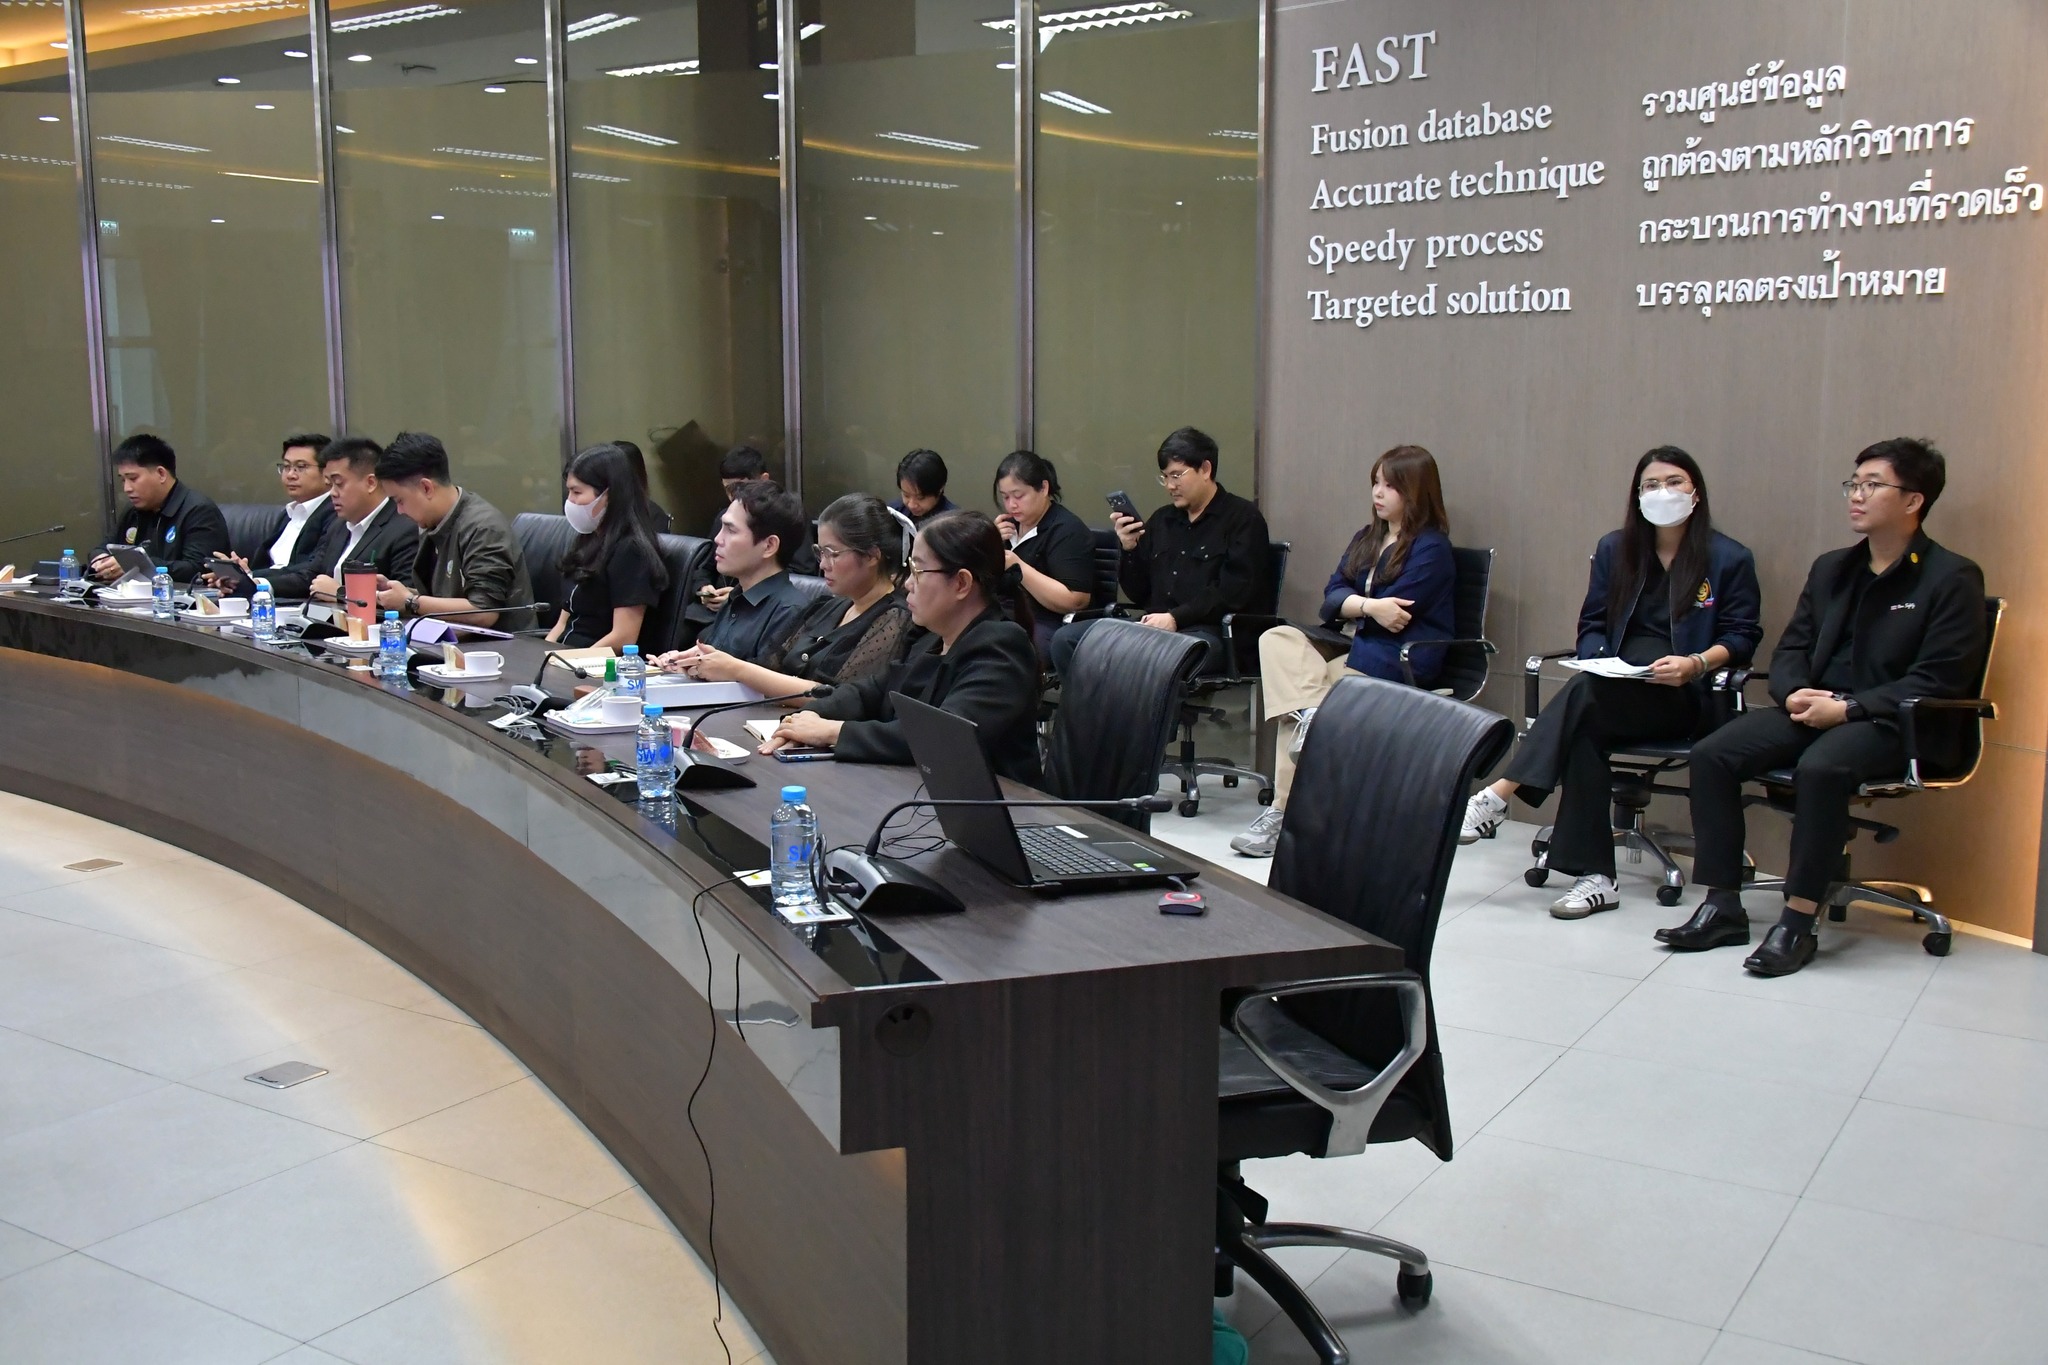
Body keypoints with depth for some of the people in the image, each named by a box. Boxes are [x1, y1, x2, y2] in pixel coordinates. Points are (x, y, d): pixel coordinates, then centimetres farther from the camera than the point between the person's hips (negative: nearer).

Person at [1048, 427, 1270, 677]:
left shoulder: (1242, 519, 4)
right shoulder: (1161, 520, 24)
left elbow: (1235, 593, -9)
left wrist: (1176, 618, -16)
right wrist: (1129, 549, 6)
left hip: (1207, 631, -7)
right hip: (1150, 625, 7)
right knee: (1065, 639, -15)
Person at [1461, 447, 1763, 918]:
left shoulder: (1729, 559, 6)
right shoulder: (1615, 549, 17)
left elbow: (1742, 636, 3)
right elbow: (1591, 625, 16)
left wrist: (1696, 663, -16)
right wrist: (1601, 660, -6)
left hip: (1681, 696, -4)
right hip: (1614, 691, 4)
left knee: (1585, 695, -34)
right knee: (1585, 735, -33)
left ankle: (1500, 795, -38)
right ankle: (1593, 877, -33)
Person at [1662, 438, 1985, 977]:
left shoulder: (1952, 578, -3)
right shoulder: (1831, 568, 18)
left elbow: (1937, 682, -12)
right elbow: (1791, 649, 16)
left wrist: (1848, 707, -20)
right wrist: (1795, 692, -8)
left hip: (1897, 725, -6)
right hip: (1815, 709, 7)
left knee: (1820, 766, -37)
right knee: (1711, 754, -16)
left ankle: (1798, 921, -28)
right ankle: (1723, 907, -13)